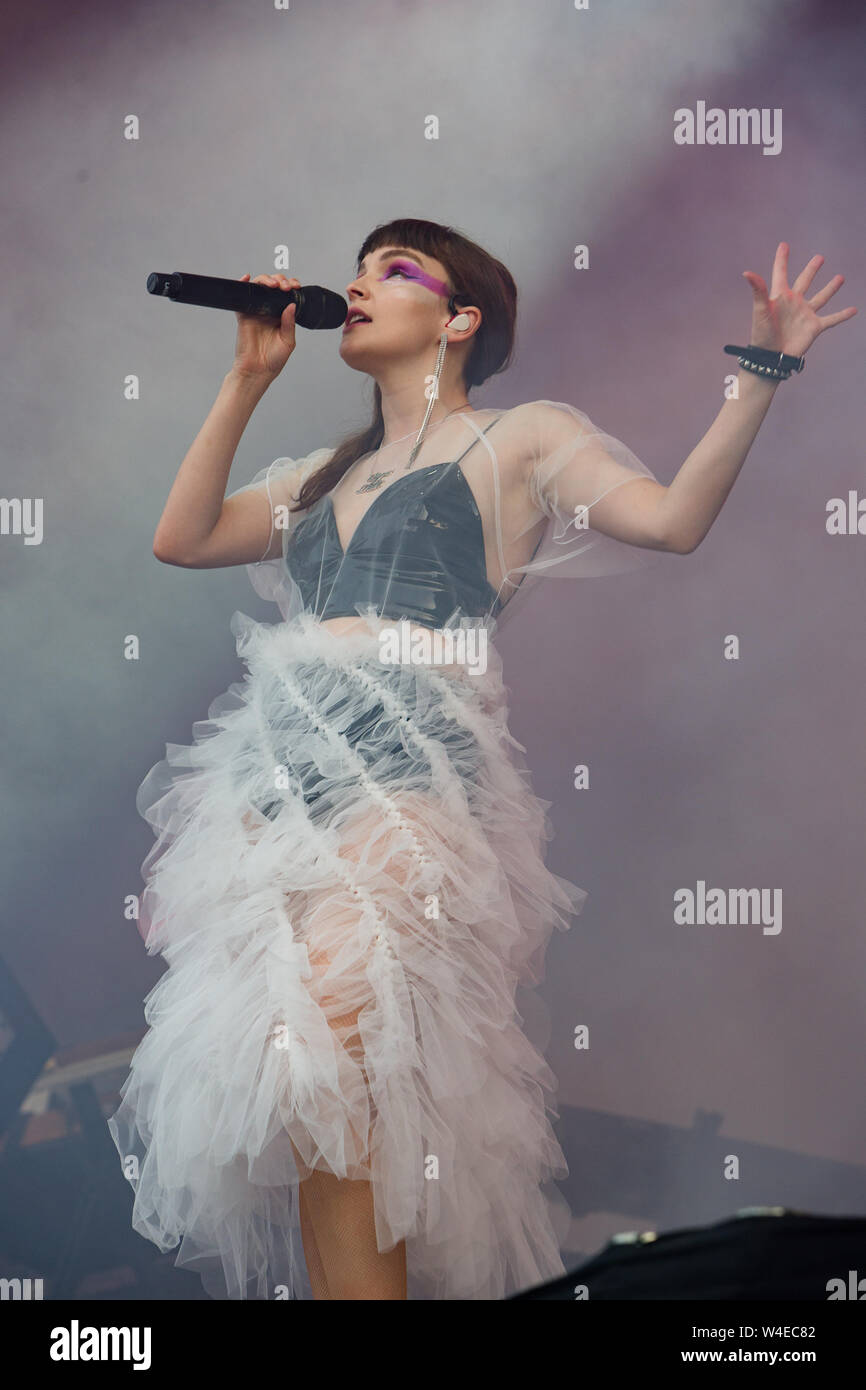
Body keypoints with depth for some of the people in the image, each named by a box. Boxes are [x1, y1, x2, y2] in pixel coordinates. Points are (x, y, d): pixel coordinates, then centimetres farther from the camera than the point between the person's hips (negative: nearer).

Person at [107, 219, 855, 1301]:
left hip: (408, 759, -6)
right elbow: (183, 537, 23)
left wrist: (760, 371, -5)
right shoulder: (333, 475, 30)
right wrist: (247, 380, 23)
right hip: (283, 755, 6)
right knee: (286, 1073, -3)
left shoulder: (521, 437, 14)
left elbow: (674, 518, 0)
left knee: (327, 1059, -23)